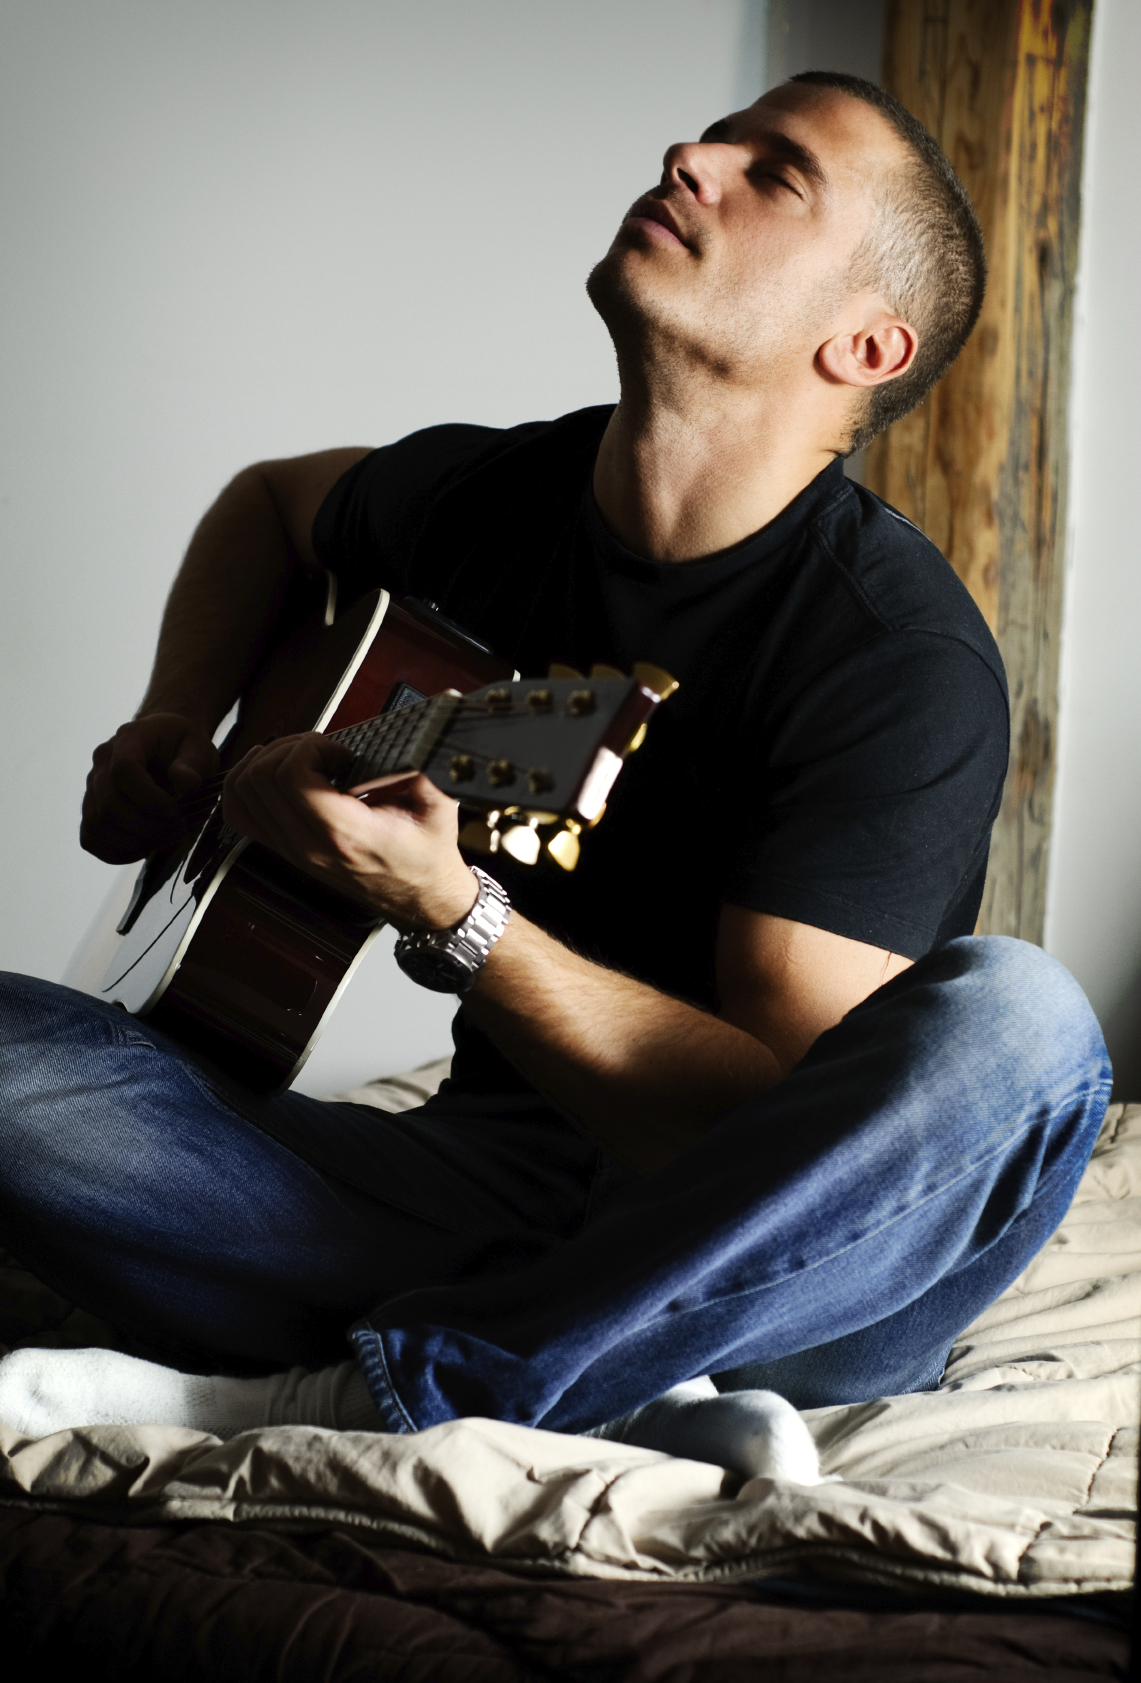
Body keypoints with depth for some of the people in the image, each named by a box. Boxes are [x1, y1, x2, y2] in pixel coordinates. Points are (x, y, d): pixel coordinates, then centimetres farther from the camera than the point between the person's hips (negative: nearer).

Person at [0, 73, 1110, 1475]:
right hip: (488, 1183, 4)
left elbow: (789, 1129, -22)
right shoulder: (484, 493, 1)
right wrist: (176, 724, 9)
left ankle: (365, 1395, -26)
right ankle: (617, 1400, -20)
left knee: (1015, 1024, -36)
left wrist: (451, 916, -32)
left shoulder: (903, 662, -16)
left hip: (773, 1276, -3)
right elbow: (273, 501, 26)